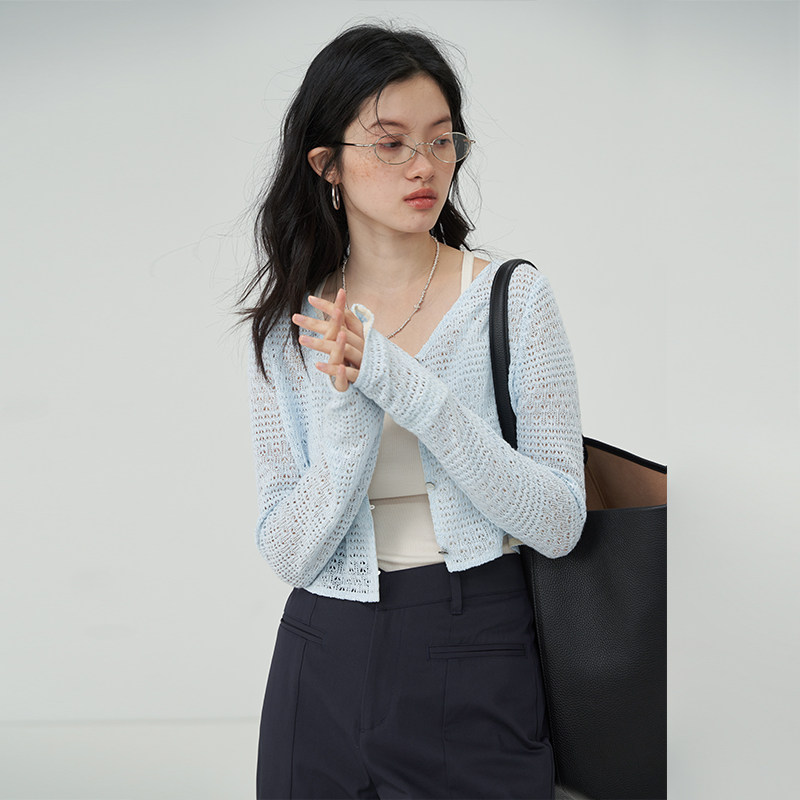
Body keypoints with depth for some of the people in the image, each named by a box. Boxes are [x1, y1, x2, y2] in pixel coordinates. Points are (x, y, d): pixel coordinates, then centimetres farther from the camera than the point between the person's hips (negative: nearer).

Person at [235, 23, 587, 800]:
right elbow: (289, 555, -4)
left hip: (474, 666, -2)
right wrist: (349, 431, -22)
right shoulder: (292, 328, 1)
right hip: (325, 665, 2)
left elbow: (558, 524, -13)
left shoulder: (514, 298, -5)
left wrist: (409, 390, -22)